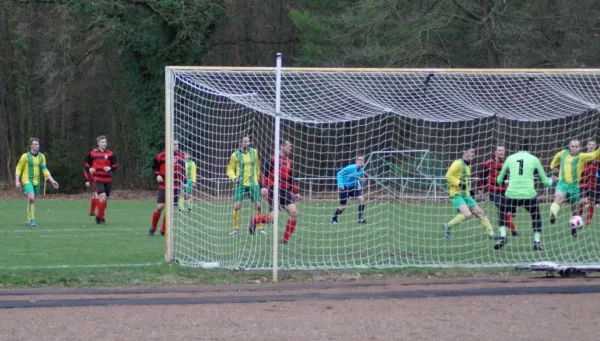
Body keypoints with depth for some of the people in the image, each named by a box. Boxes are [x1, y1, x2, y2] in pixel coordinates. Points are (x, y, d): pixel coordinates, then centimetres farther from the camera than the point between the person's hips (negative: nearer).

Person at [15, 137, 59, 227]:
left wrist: (52, 181, -1)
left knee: (31, 201, 11)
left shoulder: (41, 156, 5)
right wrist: (17, 181, -11)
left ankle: (29, 221, 21)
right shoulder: (25, 156, -8)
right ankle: (32, 220, -17)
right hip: (27, 180, -5)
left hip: (36, 182, 5)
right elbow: (18, 169, -2)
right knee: (31, 198, -23)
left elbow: (45, 170, 8)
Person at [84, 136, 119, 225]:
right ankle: (101, 217, -7)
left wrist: (110, 168, -16)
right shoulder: (92, 153, -1)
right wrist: (89, 169, -9)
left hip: (107, 179, 3)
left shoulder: (110, 154, 1)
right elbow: (86, 163, 11)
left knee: (105, 199, 10)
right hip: (97, 178, -3)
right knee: (102, 197, -20)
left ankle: (99, 217, 30)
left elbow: (116, 165, 5)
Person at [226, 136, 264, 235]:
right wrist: (234, 178, -13)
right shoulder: (235, 155, -3)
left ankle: (260, 228, 9)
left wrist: (258, 175, 19)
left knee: (258, 205, -1)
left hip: (253, 183, 2)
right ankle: (235, 229, -2)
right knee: (237, 205, -10)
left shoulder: (254, 152, 5)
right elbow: (230, 169, 3)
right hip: (240, 183, -2)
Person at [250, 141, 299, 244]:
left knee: (294, 213, -11)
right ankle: (254, 220, 17)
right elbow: (265, 173, -6)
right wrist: (264, 187, -18)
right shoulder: (274, 160, -5)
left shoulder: (289, 162, 14)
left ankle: (286, 239, -1)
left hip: (286, 191, 6)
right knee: (274, 218, -13)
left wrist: (295, 192, 21)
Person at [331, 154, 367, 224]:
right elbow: (339, 174, -14)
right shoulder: (350, 168, -23)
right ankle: (334, 219, 21)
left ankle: (361, 218, -5)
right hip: (344, 187, -5)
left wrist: (359, 185, -1)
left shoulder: (361, 170, -5)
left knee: (362, 199, -14)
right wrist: (340, 184, -23)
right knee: (343, 207, -4)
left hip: (353, 187, 5)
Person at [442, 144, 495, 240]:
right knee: (467, 214, -25)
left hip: (466, 194, 9)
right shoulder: (458, 163, -11)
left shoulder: (468, 165, 17)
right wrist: (459, 184, -23)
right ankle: (448, 226, -6)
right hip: (457, 194, -9)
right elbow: (449, 176, -17)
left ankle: (491, 234, 12)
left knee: (480, 213, 5)